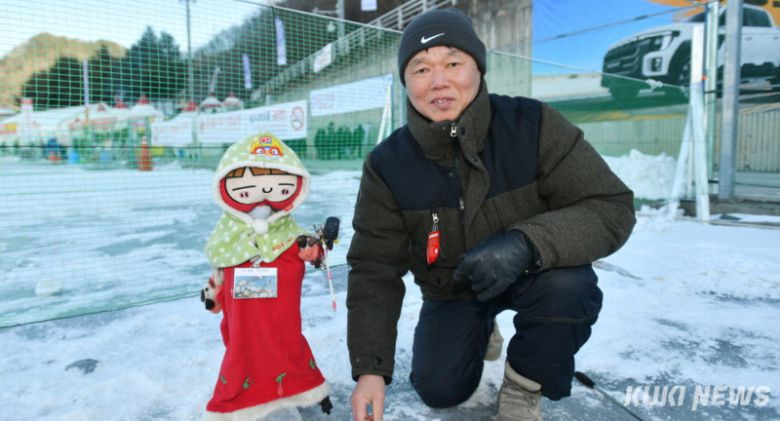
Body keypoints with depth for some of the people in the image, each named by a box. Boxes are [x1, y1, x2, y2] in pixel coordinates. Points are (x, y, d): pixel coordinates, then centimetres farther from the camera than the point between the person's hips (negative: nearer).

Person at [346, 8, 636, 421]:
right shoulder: (387, 165, -19)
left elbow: (612, 208, -25)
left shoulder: (533, 125, -26)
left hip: (532, 274, -1)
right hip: (452, 289, 2)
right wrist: (370, 368, -23)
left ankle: (523, 387, -1)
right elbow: (374, 271, -16)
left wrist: (527, 244, -44)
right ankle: (480, 332, 31)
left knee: (569, 286, -33)